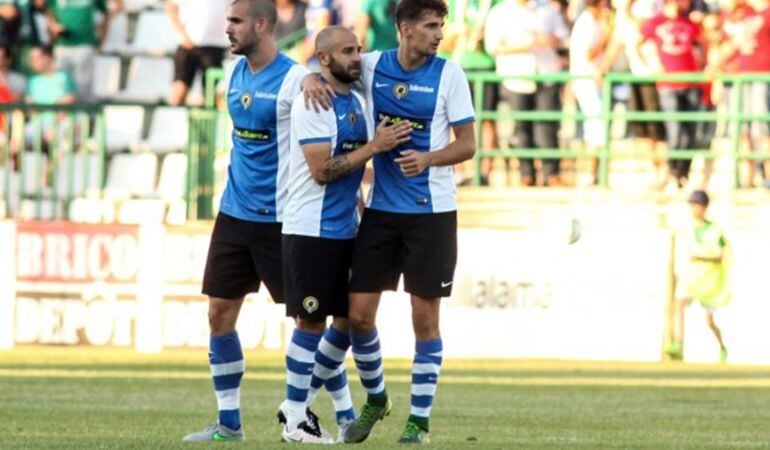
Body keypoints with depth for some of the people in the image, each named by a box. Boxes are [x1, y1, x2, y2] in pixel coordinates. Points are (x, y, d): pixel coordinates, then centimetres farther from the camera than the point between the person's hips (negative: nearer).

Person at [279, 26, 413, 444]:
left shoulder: (355, 101, 12)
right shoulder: (312, 104, -14)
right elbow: (322, 170, -21)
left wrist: (361, 209, 16)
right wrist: (374, 146, -19)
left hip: (346, 229, 8)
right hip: (311, 231, -8)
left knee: (349, 319, 9)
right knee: (311, 322, -4)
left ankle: (299, 400, 21)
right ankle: (294, 421, 4)